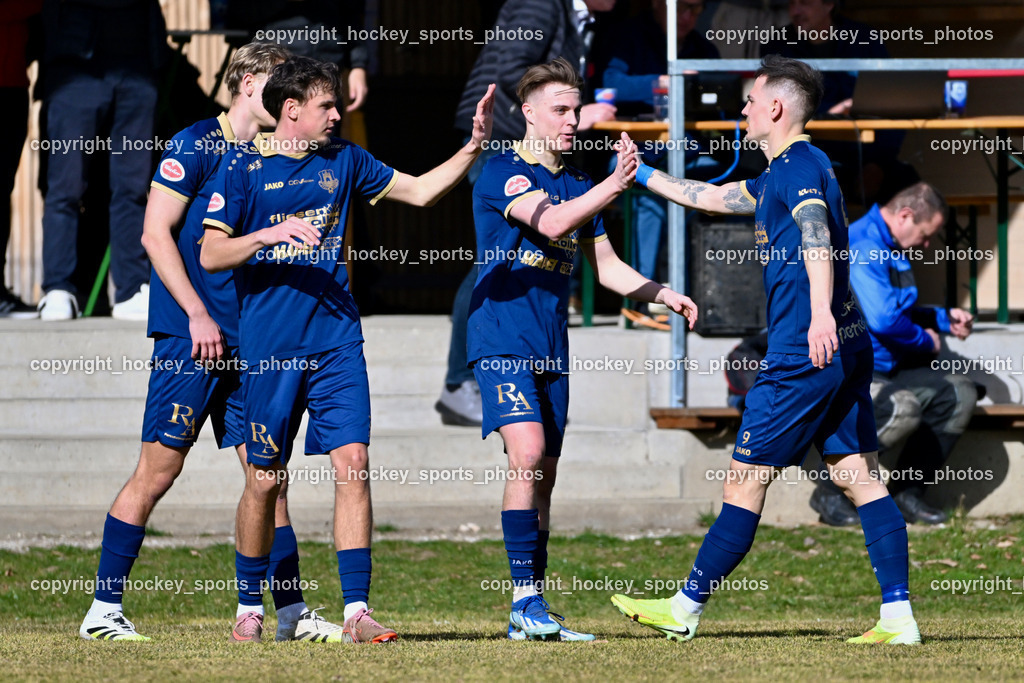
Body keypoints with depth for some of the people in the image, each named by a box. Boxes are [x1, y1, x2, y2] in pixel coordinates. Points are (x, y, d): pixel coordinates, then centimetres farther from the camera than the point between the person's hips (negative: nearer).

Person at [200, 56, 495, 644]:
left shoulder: (343, 160, 11)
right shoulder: (244, 169, -1)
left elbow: (421, 191, 17)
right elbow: (211, 254, -5)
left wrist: (474, 147, 6)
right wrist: (275, 233, -19)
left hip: (336, 338, 3)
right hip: (269, 346, -3)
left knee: (353, 462, -10)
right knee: (265, 481, 3)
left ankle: (357, 611, -11)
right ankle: (250, 609, 20)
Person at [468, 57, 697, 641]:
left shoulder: (577, 184, 15)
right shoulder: (504, 173, -7)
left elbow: (606, 265, 21)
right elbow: (550, 222, -24)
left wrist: (665, 296, 8)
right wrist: (615, 184, -33)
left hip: (551, 348, 7)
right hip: (502, 339, -7)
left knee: (543, 477, 7)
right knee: (527, 454, -21)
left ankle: (531, 614, 10)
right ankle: (526, 598, -20)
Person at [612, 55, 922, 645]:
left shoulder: (798, 166, -10)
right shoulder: (781, 174, 21)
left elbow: (816, 232, -28)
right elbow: (712, 197, 34)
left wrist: (819, 313, -43)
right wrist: (643, 175, 41)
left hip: (802, 354, -10)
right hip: (847, 349, 10)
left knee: (746, 480, -1)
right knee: (862, 479, 3)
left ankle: (685, 610, 7)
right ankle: (898, 616, -4)